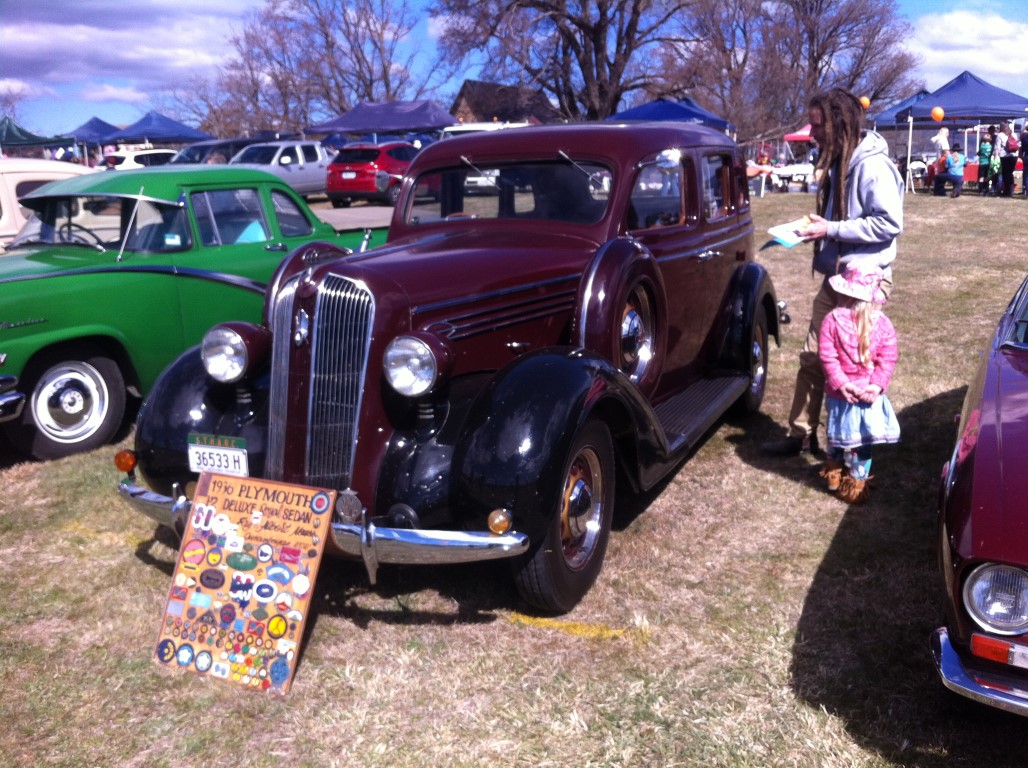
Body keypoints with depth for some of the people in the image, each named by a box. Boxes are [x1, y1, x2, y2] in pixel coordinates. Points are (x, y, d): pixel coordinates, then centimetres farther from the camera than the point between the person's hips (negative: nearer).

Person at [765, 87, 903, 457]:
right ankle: (801, 434, 20)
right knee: (812, 356, 10)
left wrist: (831, 230, -21)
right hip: (836, 276, 9)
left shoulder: (872, 165, -18)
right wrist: (817, 226, 2)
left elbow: (890, 223, -22)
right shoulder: (838, 161, 10)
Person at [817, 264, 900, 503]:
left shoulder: (833, 320, -10)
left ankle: (834, 475, 35)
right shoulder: (882, 322, -6)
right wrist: (877, 385, -8)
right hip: (869, 395, -1)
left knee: (837, 439, 18)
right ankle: (857, 482, 19)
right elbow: (889, 357, -9)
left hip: (839, 393, 1)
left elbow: (827, 356, -13)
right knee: (861, 442, 10)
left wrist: (841, 383, -11)